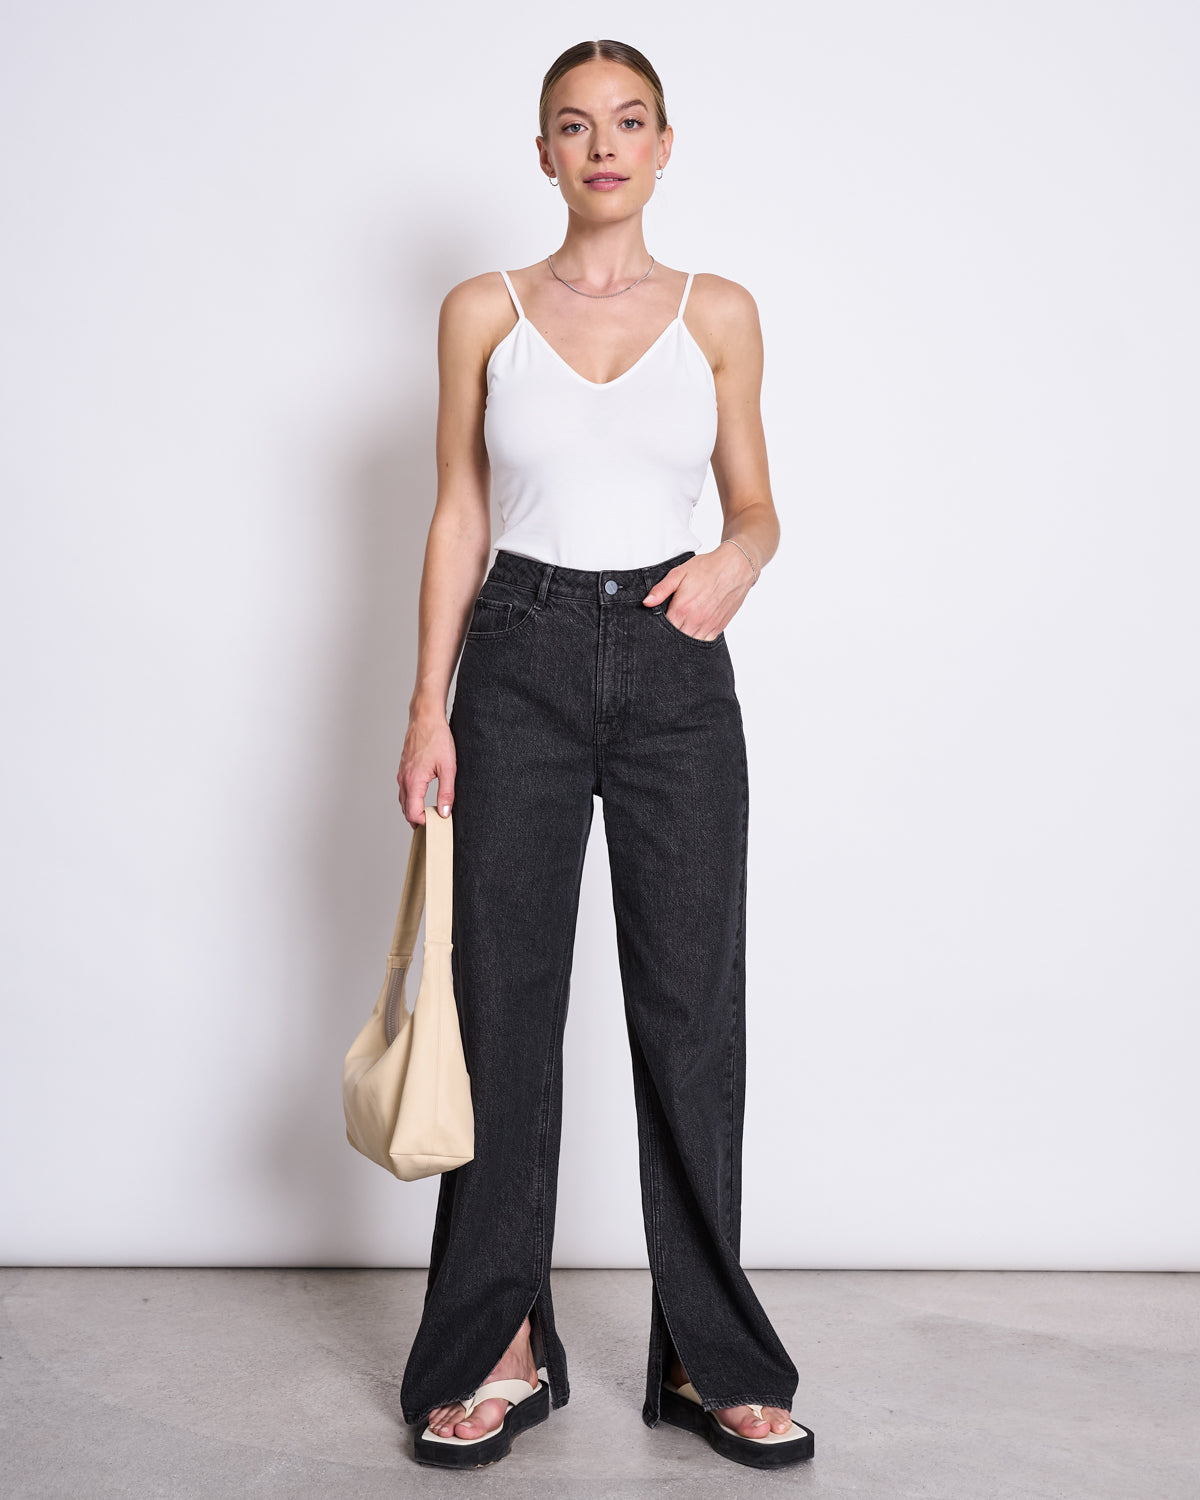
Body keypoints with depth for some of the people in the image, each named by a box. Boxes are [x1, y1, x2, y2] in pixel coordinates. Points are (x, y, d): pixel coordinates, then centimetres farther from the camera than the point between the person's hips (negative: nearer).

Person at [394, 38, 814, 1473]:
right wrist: (429, 704, -2)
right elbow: (458, 513, 5)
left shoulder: (720, 312, 8)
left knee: (692, 1007, 2)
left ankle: (711, 1355, 16)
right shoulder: (482, 310, 6)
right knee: (505, 1001, 2)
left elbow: (754, 498, 11)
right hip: (522, 662, 0)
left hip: (675, 667, 1)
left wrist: (736, 558, -14)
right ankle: (498, 1346, 18)